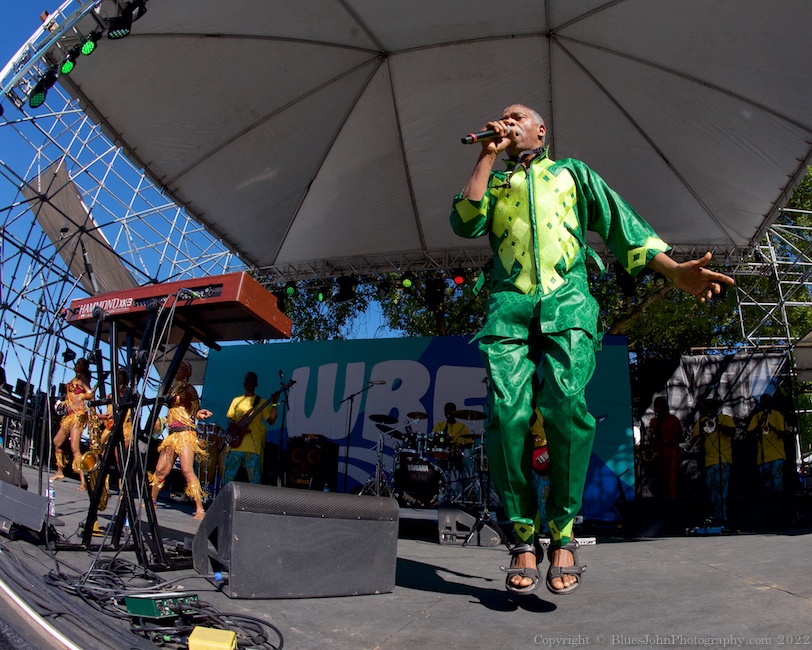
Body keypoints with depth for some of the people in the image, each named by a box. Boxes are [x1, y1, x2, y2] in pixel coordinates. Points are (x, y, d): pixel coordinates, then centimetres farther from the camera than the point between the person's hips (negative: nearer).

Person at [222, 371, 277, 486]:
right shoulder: (236, 400, 17)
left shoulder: (261, 402, 8)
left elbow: (271, 421, 0)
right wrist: (233, 424, -4)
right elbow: (229, 418, 19)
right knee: (227, 478, 4)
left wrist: (274, 404, -13)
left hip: (253, 446, -3)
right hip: (235, 445, 3)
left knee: (254, 480, -6)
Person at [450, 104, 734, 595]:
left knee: (565, 404, -24)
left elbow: (619, 221, 14)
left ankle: (562, 536, -10)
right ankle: (524, 538, -8)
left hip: (566, 300, -1)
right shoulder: (494, 182, 29)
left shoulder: (573, 172, 26)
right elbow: (465, 223, 8)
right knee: (508, 413, -18)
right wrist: (488, 156, 11)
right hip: (509, 302, 1)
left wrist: (673, 270, -1)